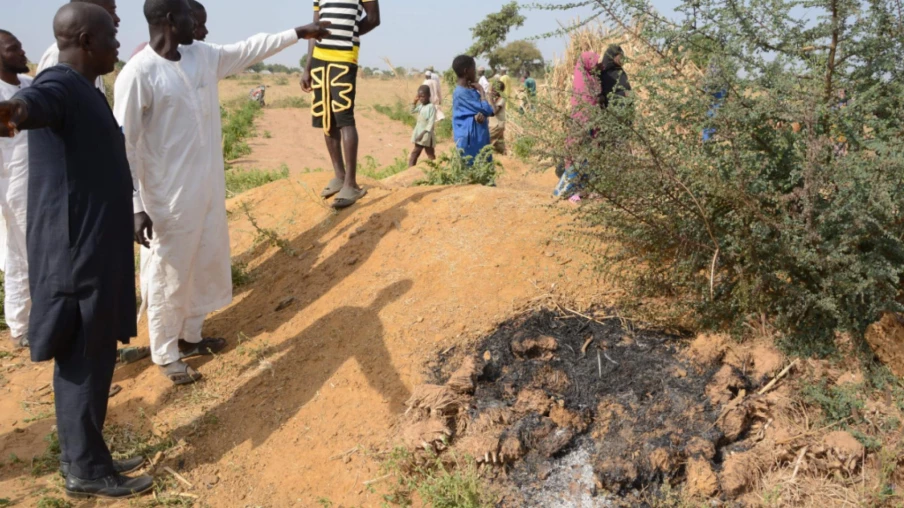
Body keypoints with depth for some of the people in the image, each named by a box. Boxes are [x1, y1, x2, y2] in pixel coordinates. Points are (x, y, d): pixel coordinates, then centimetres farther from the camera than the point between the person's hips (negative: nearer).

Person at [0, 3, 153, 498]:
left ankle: (82, 455, 28)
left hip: (93, 244, 10)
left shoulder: (83, 88, 14)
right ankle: (86, 470, 11)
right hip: (78, 248, -10)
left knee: (89, 354, 16)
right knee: (85, 358, -1)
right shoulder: (60, 84, -17)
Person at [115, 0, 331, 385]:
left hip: (207, 189, 8)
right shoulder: (139, 73, -18)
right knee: (168, 277, 6)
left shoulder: (203, 56, 4)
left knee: (205, 266, 19)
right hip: (168, 198, -8)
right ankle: (166, 354, 23)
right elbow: (124, 144, -17)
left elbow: (249, 50, 20)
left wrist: (298, 33, 21)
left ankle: (190, 336, 38)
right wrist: (136, 207, -20)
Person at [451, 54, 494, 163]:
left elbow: (489, 110, 6)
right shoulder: (461, 93, -17)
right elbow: (486, 110, -17)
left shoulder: (472, 90, 12)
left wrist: (481, 114, -17)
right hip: (470, 141, -9)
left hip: (480, 139, 9)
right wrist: (482, 91, -2)